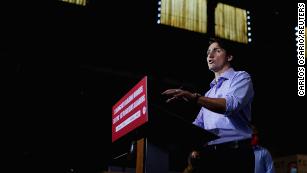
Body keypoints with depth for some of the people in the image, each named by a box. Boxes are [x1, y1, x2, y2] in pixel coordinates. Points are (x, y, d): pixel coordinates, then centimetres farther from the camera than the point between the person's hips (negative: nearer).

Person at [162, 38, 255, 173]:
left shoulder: (241, 77, 4)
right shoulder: (209, 93, 27)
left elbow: (231, 104, -17)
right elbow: (199, 124, 18)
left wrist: (194, 97, -29)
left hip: (234, 152, -6)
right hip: (208, 154, 6)